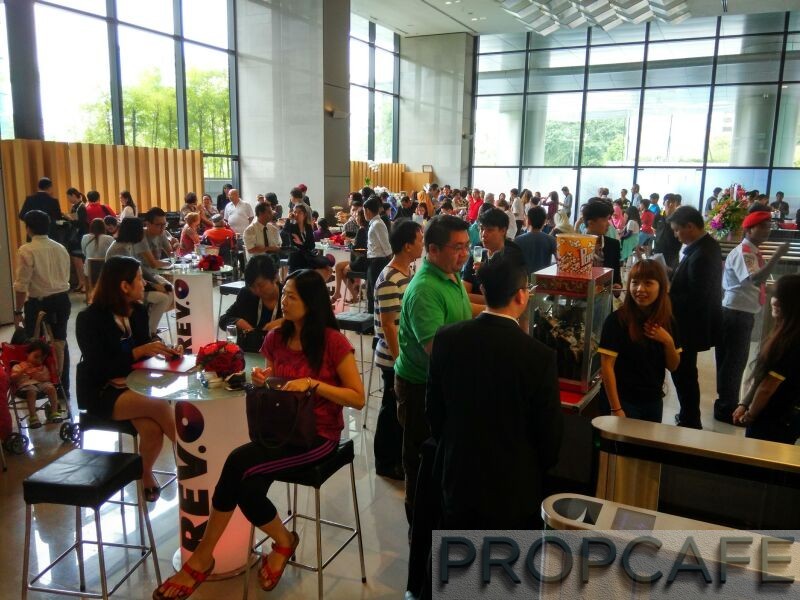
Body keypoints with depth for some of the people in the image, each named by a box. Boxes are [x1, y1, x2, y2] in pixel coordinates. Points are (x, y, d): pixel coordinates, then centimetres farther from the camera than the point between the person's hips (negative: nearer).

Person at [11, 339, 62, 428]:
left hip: (41, 383, 3)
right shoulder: (19, 366, 17)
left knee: (51, 388, -29)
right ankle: (32, 417, -41)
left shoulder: (43, 367, 27)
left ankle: (54, 412, -27)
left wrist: (40, 377, -7)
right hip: (25, 384, -3)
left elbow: (48, 378, 14)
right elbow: (13, 379, 3)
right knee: (32, 391, -38)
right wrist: (22, 371, -13)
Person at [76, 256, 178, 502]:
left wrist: (161, 351, -7)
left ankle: (145, 473, 1)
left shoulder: (138, 311, 5)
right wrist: (139, 351, -24)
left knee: (152, 429, -27)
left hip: (134, 385, 5)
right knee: (160, 406, -31)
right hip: (101, 392, -5)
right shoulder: (90, 319, -11)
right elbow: (98, 367, -17)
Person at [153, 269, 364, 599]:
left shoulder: (333, 342, -12)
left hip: (318, 434, -5)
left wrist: (313, 383, -21)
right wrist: (260, 381, -7)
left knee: (239, 464, -22)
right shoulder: (276, 338, 5)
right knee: (247, 487, -23)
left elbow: (358, 398, -11)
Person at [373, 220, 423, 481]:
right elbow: (387, 325, -21)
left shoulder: (408, 272, 7)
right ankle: (386, 463, 23)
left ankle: (399, 455, 36)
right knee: (392, 410, 7)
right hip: (395, 359, -8)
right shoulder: (389, 280, -22)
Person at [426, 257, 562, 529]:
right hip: (513, 484, -3)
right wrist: (540, 466, 11)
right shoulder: (539, 356, -22)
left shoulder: (446, 338, -11)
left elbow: (433, 408, 0)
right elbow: (549, 430, -10)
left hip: (458, 473, 4)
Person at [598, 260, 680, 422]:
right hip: (623, 401, -5)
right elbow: (607, 366, -15)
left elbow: (673, 366, 7)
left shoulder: (667, 322, 0)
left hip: (653, 401, 5)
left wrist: (668, 341, -12)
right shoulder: (617, 320, -15)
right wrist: (616, 409, -17)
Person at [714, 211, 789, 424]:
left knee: (737, 361, 18)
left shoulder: (755, 253, 12)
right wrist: (777, 256, -37)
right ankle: (725, 408, 10)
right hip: (735, 314, -10)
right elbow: (754, 279, -33)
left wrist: (773, 290, 9)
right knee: (732, 361, -1)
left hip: (745, 314, 10)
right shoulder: (741, 252, -17)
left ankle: (730, 405, 31)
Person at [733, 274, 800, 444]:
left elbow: (767, 387, -19)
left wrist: (749, 416, -5)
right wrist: (744, 404, 8)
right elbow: (761, 374, 10)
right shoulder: (786, 334, 5)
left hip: (774, 423, -8)